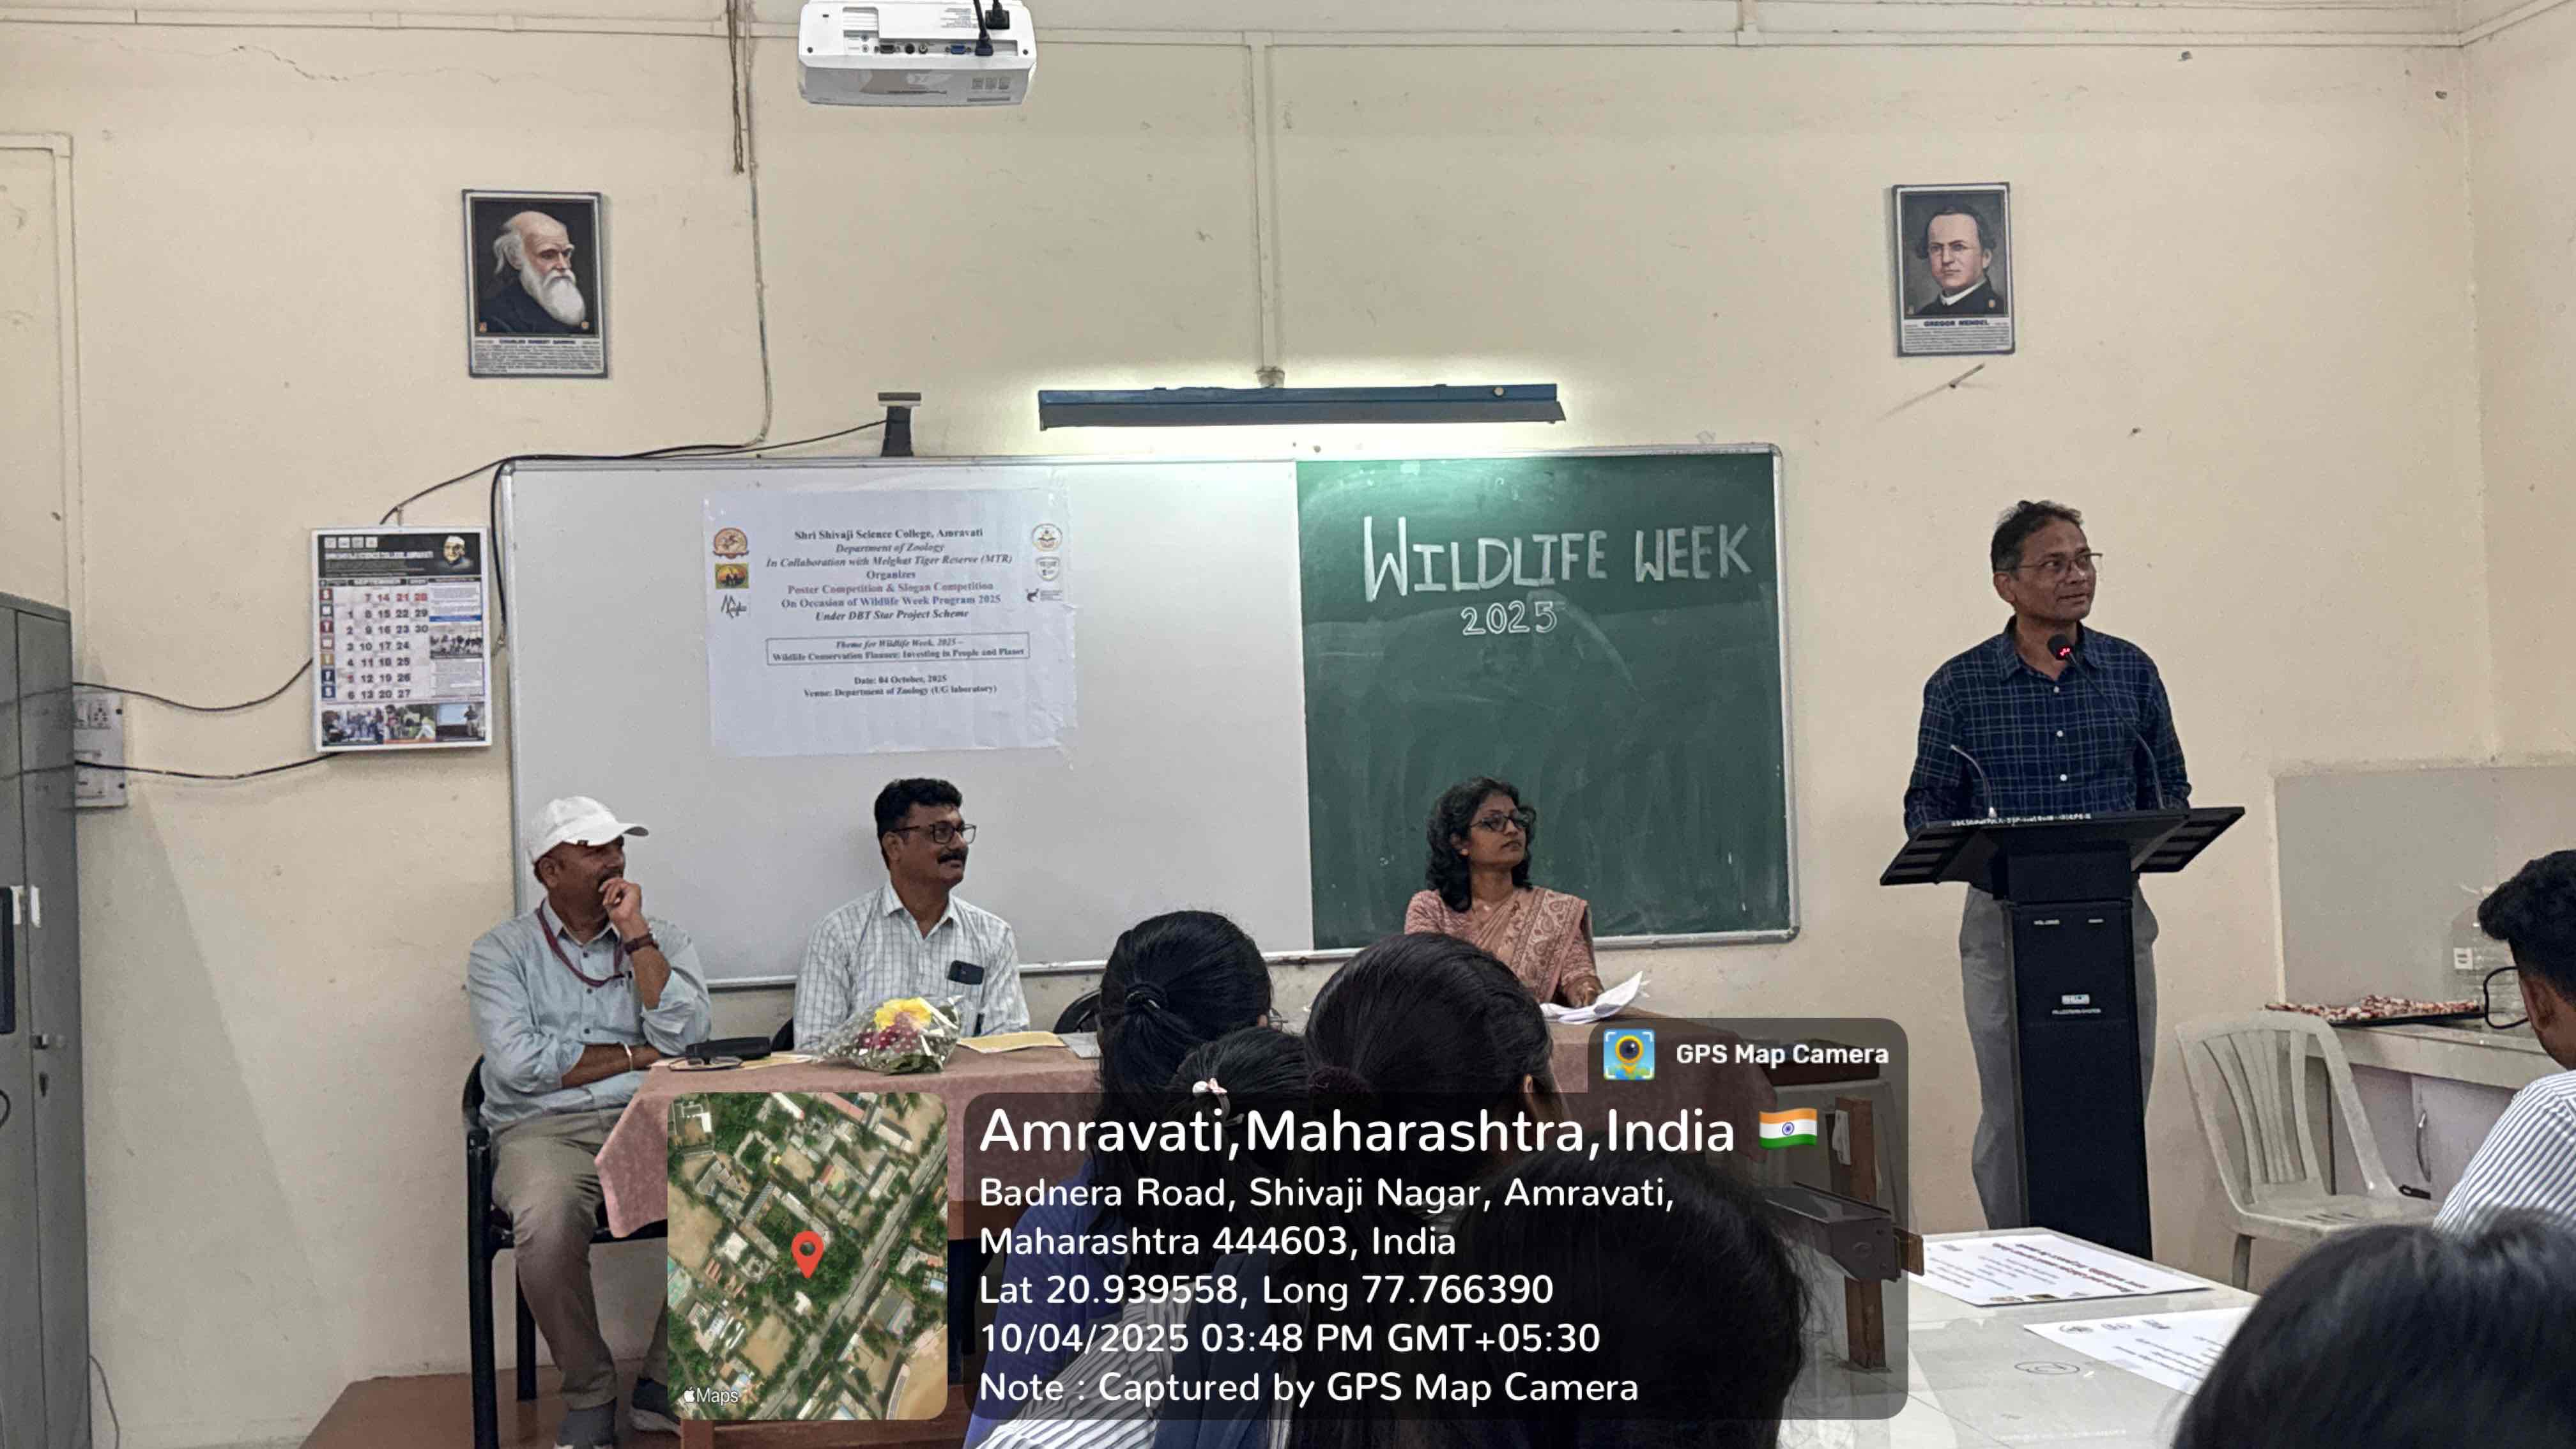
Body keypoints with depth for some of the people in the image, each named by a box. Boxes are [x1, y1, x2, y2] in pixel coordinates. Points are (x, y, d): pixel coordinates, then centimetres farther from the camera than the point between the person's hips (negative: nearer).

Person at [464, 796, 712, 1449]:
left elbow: (683, 1037, -4)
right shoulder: (501, 952, 8)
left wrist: (635, 933, -4)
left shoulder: (660, 939, 15)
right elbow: (519, 1064, -8)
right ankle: (589, 1396, -10)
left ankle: (665, 1385, -11)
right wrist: (635, 1055, -2)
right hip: (547, 1128, -2)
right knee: (546, 1224, -36)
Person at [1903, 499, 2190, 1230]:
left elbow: (2170, 788, 14)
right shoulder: (1959, 687, 1)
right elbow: (1928, 803, 4)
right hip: (2005, 919, -2)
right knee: (2011, 1117, 0)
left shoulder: (2131, 671, 8)